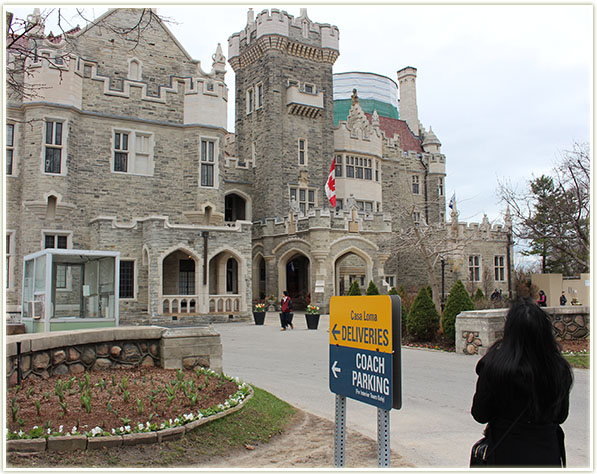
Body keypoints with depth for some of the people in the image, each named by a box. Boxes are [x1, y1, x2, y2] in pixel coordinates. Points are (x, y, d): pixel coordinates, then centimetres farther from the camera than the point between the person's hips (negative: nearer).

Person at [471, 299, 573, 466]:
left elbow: (480, 415, -10)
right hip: (548, 454, 2)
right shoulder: (559, 368, -15)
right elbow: (561, 416, 1)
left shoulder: (493, 365, -22)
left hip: (506, 454, -2)